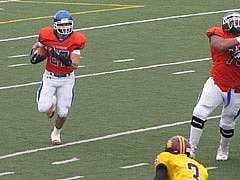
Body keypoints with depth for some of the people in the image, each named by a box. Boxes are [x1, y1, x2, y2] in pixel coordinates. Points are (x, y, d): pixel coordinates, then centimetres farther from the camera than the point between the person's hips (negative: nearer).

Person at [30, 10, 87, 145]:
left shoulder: (76, 40, -16)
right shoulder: (47, 36, -12)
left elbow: (75, 65, -20)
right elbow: (37, 46, 10)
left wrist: (65, 60, -35)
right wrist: (35, 55, -11)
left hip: (67, 79, 0)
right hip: (50, 77, 1)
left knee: (63, 112, 1)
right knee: (43, 108, -14)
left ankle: (56, 133, 32)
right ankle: (51, 103, 25)